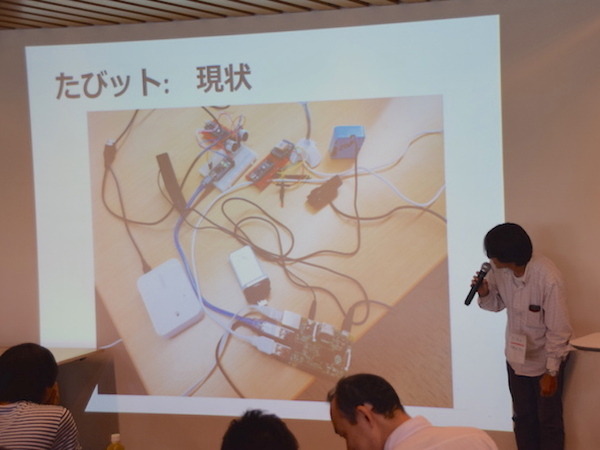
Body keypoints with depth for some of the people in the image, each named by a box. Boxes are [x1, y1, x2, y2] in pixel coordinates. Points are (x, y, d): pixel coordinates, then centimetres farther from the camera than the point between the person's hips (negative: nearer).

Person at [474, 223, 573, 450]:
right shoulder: (500, 271, -14)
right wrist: (484, 293, -19)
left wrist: (551, 372, -17)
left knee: (549, 422, 11)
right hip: (516, 357, 5)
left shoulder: (548, 279, -31)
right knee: (523, 418, 20)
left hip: (544, 361, -5)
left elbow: (558, 330, -23)